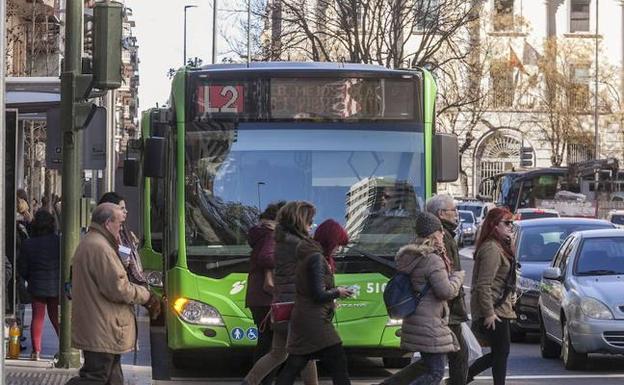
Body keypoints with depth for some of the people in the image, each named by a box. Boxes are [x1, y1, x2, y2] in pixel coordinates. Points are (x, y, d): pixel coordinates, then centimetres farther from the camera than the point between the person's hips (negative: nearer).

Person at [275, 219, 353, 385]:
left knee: (293, 366, 9)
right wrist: (337, 292, -4)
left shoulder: (307, 255, 14)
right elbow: (319, 295, -20)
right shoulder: (316, 258, -16)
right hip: (314, 321, -10)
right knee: (338, 362, -4)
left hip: (302, 320, 10)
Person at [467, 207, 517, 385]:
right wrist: (489, 313, -23)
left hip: (499, 309, 10)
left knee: (499, 352, 13)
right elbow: (483, 285, -22)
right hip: (493, 311, -10)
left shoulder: (499, 247, 16)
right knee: (501, 352, -3)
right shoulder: (491, 249, -17)